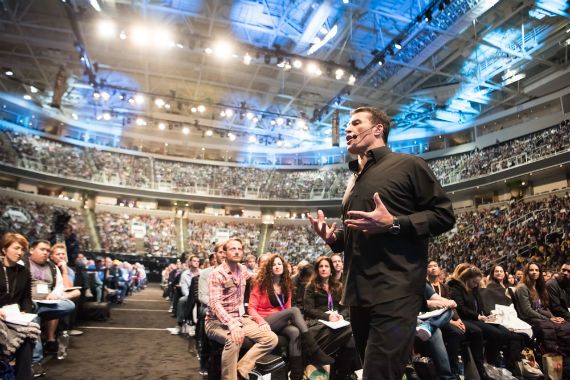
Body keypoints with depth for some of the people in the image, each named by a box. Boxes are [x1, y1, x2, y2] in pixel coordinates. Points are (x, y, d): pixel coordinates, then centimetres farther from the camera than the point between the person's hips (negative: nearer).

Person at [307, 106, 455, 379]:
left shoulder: (408, 165, 0)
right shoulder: (354, 180, 22)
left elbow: (444, 215, -5)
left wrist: (394, 223, -18)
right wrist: (333, 237, 7)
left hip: (394, 292, -8)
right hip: (358, 293, 8)